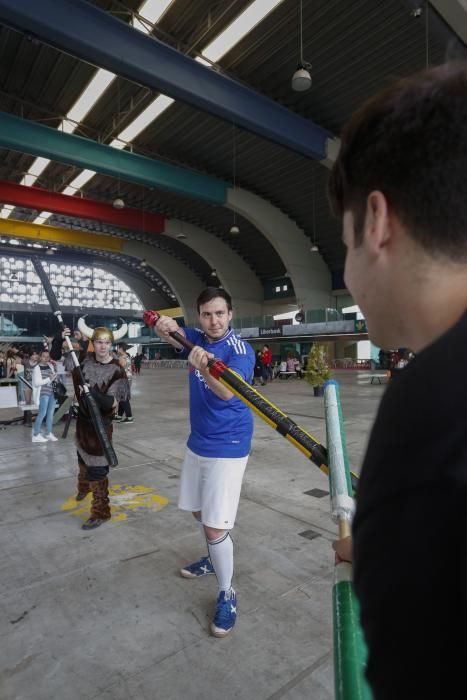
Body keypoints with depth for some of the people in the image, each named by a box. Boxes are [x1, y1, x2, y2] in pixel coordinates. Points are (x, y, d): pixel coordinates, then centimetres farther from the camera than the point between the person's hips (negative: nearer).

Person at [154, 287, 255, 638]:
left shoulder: (240, 349, -20)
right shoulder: (198, 339, 0)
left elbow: (225, 391, -35)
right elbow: (169, 330, 3)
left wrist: (203, 368, -55)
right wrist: (165, 323, -21)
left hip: (227, 447, -7)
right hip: (197, 442, 7)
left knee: (215, 527, -8)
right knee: (200, 511, 23)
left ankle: (227, 594, 16)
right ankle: (214, 559, 49)